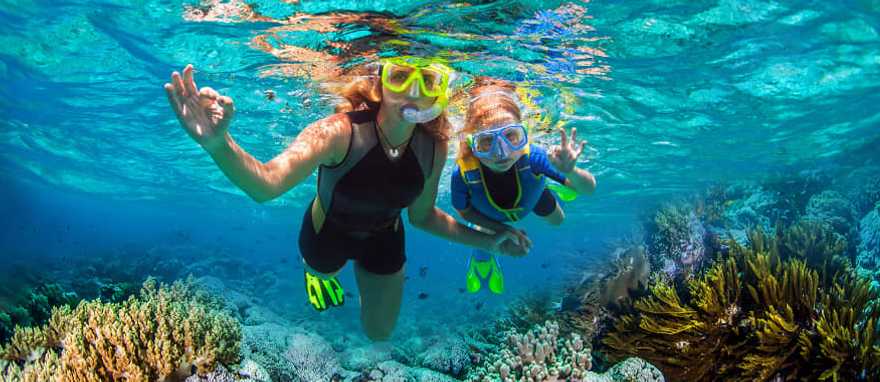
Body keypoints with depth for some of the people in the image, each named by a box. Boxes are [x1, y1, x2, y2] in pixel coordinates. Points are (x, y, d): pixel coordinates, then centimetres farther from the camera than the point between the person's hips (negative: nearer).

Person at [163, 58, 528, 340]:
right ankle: (317, 271, 66)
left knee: (379, 332, 22)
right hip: (328, 231, -3)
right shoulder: (340, 132, -40)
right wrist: (220, 145, -75)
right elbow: (266, 184, -56)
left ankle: (366, 273, 51)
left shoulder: (433, 149, -25)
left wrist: (484, 241, -11)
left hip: (384, 239, 3)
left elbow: (421, 215, -7)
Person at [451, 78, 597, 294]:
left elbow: (589, 189, -40)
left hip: (531, 195, 1)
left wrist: (570, 172, -62)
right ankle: (481, 261, 54)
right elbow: (464, 212, -20)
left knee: (557, 221, 26)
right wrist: (503, 229, -25)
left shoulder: (531, 157, -47)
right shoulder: (463, 174, -45)